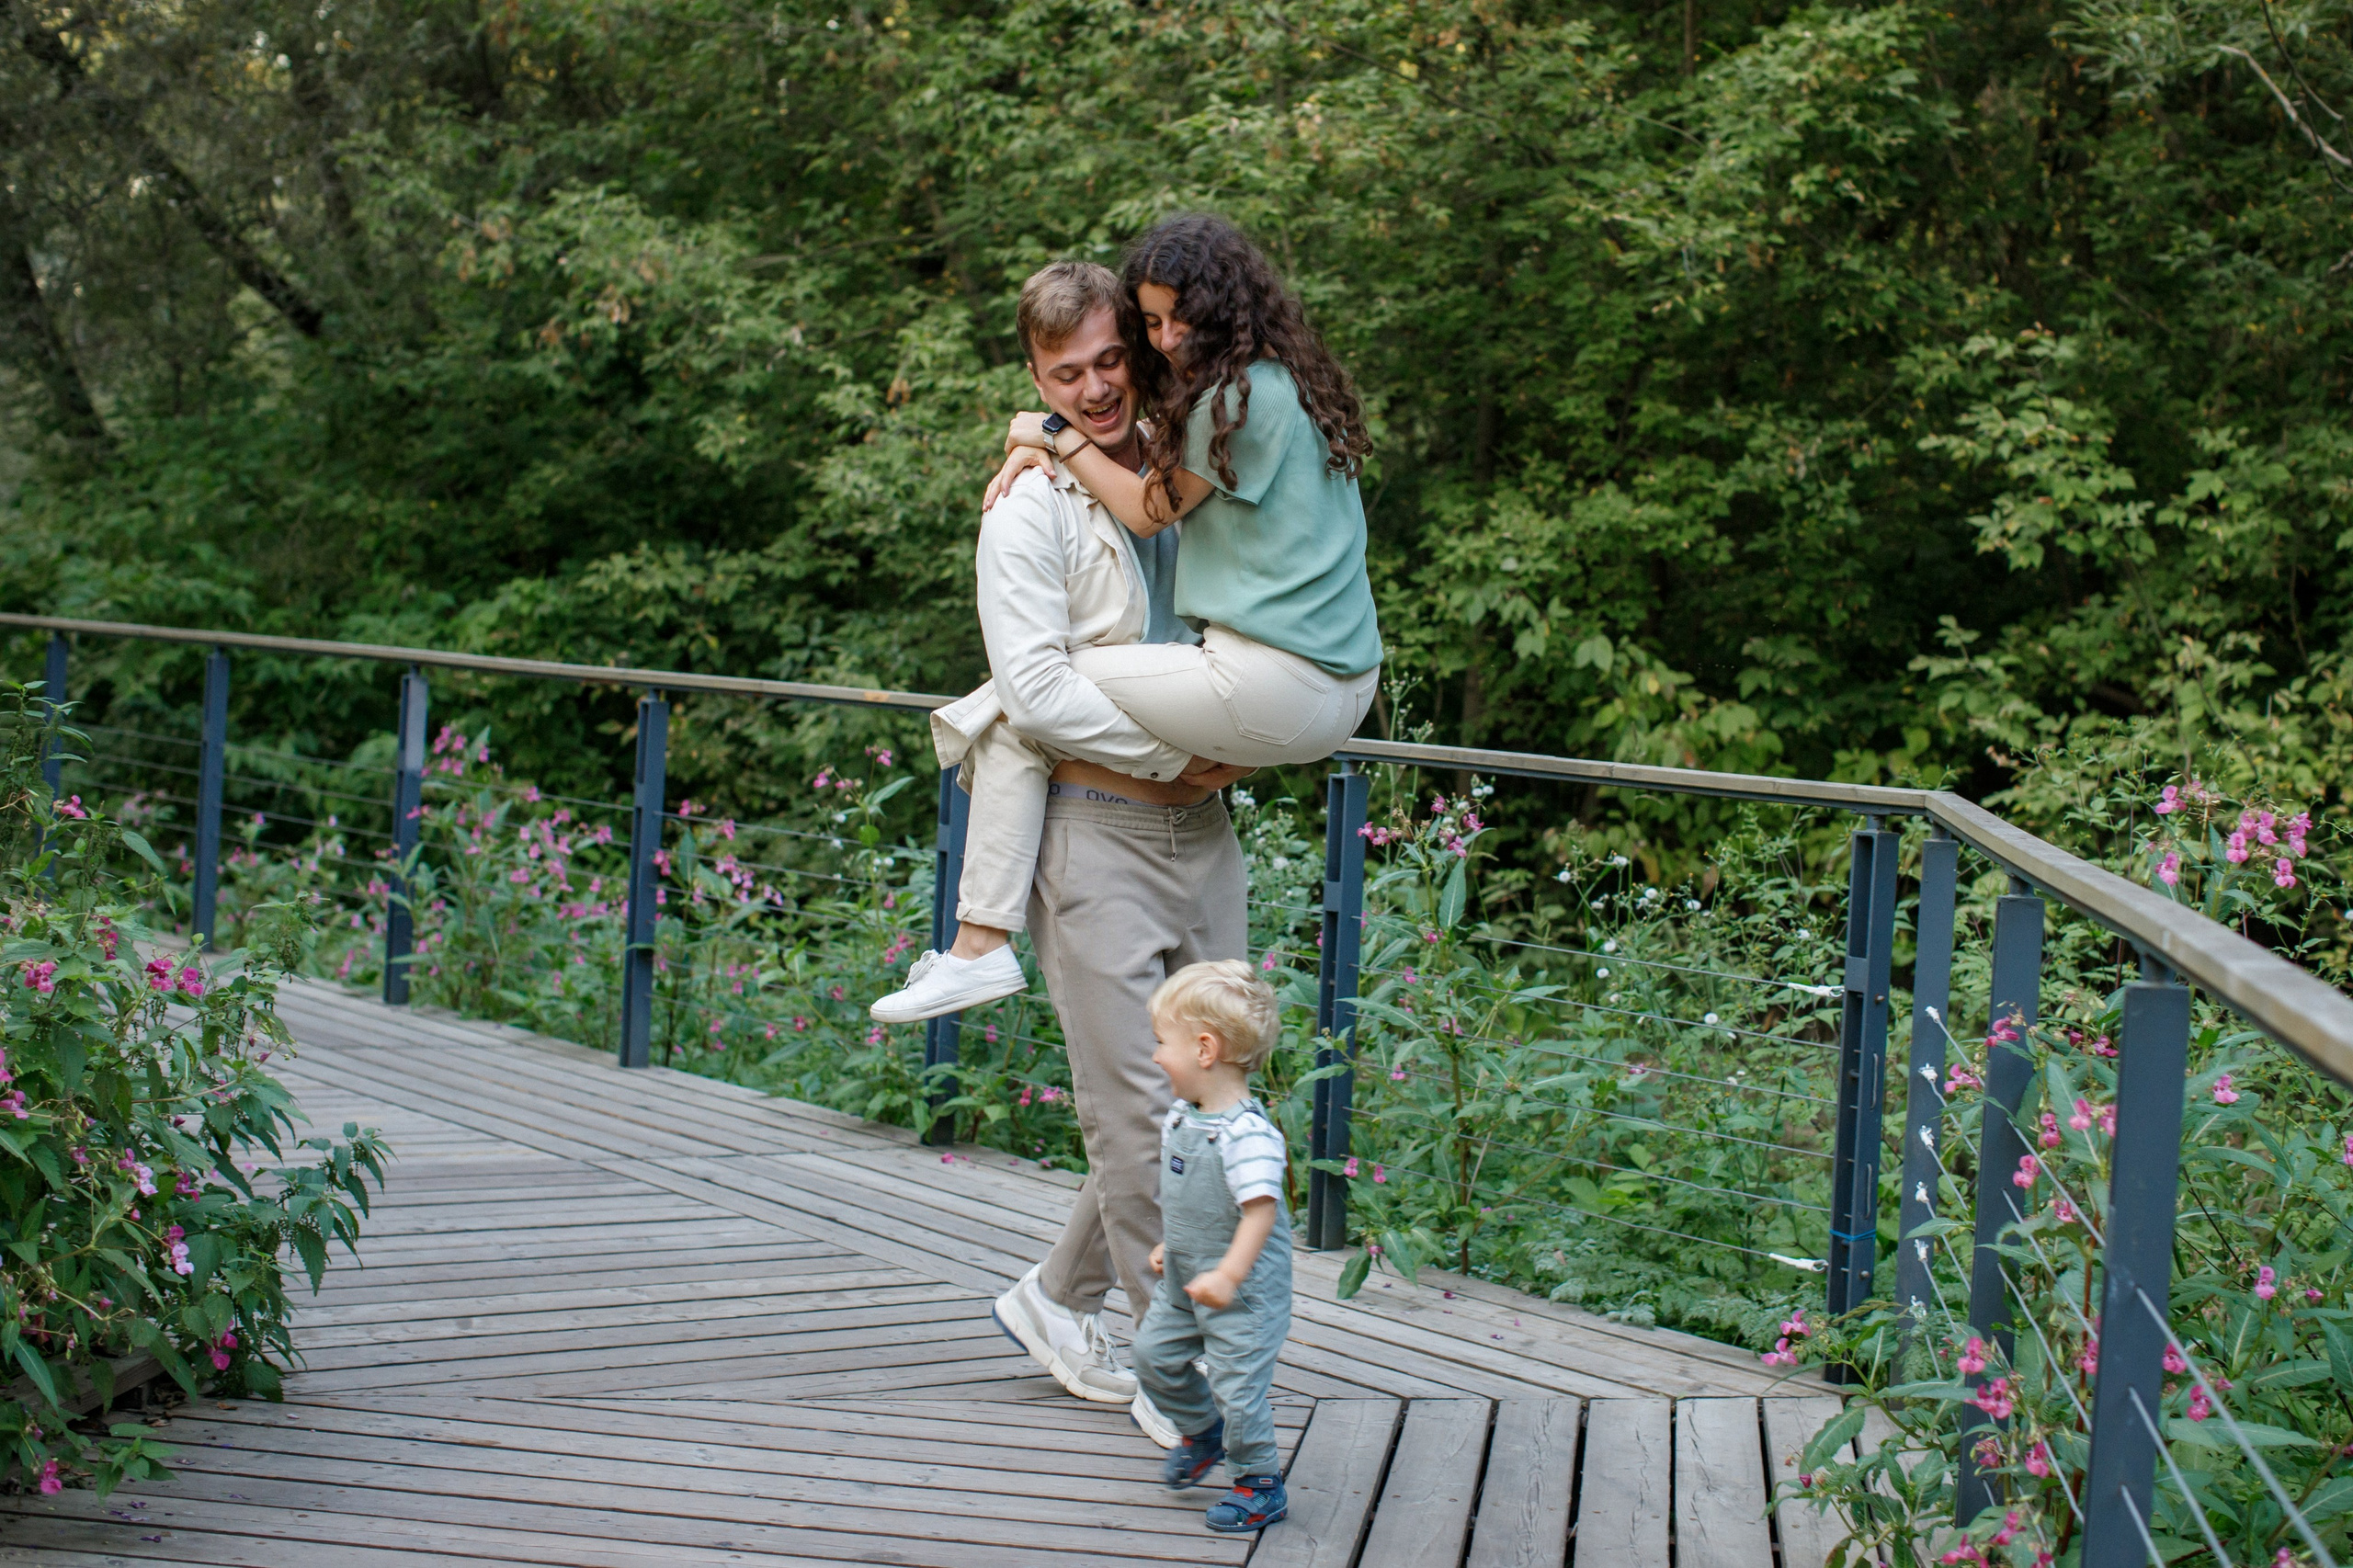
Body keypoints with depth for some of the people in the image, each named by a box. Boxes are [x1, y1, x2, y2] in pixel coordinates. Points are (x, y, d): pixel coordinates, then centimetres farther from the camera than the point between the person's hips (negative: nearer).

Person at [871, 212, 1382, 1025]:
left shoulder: (1242, 395, -13)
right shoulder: (1296, 383, 16)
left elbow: (1151, 511, -3)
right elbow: (1158, 470, 24)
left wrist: (1059, 435, 9)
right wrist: (1038, 453, 10)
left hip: (1277, 687, -10)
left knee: (1015, 702, -4)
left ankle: (980, 946, -5)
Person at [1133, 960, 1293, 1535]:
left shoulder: (1247, 1133, -26)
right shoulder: (1181, 1116, 3)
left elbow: (1260, 1209, -30)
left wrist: (1229, 1275, -34)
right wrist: (1169, 1244, 25)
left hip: (1242, 1289, -9)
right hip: (1185, 1278, 9)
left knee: (1237, 1381, -4)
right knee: (1155, 1353, 16)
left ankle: (1259, 1485, 11)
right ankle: (1202, 1430, 40)